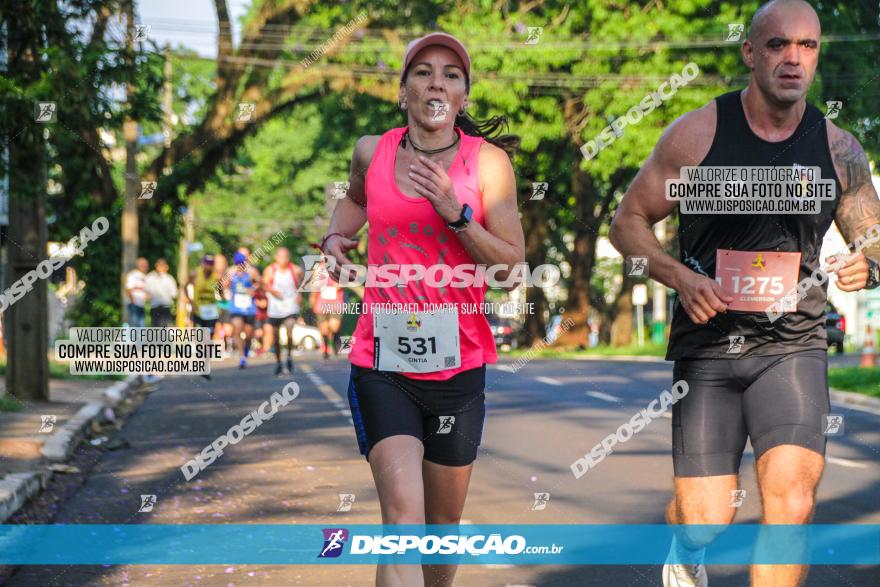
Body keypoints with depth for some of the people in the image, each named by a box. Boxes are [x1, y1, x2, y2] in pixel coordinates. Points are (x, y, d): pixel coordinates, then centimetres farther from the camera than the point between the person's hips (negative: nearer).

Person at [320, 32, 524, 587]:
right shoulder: (372, 152, 4)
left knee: (444, 523, 14)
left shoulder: (488, 161, -2)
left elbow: (513, 266, -6)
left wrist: (456, 214, -17)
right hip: (382, 362, 0)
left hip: (458, 366, 1)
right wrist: (335, 237, 11)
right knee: (403, 514, -18)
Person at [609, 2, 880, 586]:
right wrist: (681, 278, -13)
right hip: (707, 344, -1)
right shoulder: (698, 133, -2)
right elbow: (628, 223, 5)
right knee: (707, 520, -2)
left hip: (792, 346, 1)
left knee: (793, 498, -20)